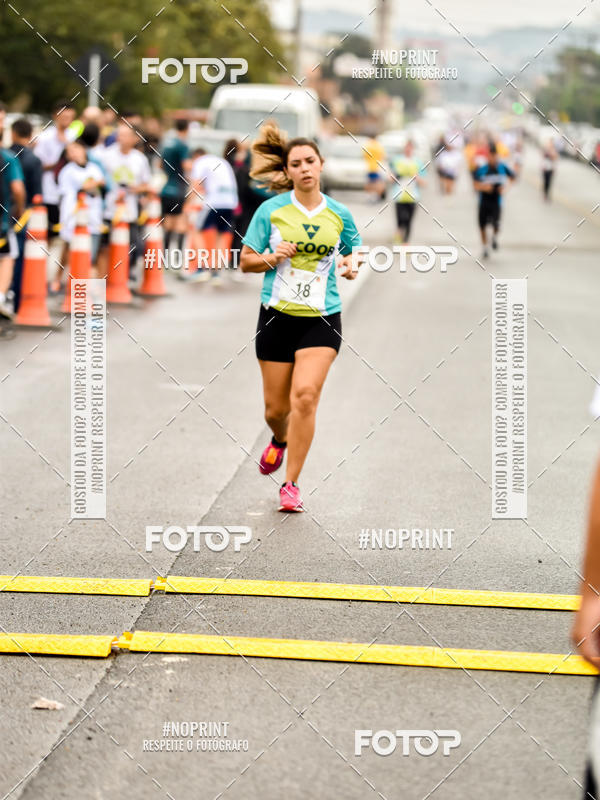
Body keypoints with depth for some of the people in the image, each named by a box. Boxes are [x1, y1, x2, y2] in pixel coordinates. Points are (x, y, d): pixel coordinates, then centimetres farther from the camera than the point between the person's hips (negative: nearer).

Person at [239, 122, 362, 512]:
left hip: (322, 319, 0)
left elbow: (353, 252, 19)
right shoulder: (271, 210, 0)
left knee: (305, 396, -18)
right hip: (277, 316, 0)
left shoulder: (339, 214, 3)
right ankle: (280, 440, 45)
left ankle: (291, 484, -8)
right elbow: (245, 261, 6)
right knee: (276, 407, 6)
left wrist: (350, 265, -4)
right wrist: (271, 257, -13)